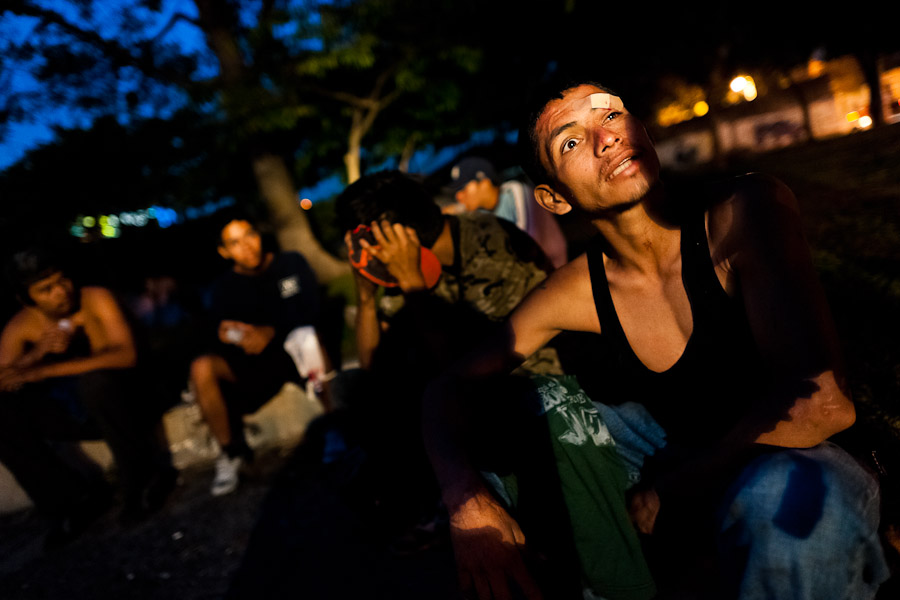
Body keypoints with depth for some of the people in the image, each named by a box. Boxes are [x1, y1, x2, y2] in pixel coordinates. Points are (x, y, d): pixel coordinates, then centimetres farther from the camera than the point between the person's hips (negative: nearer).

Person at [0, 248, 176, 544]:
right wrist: (37, 353, -29)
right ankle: (75, 497, -7)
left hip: (119, 404, -4)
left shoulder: (96, 299, -13)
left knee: (94, 379, -36)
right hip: (74, 413, 4)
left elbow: (125, 355, -26)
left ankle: (145, 478, -16)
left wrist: (44, 371, -27)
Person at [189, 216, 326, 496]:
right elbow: (220, 333, 2)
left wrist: (271, 333, -22)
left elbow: (311, 313, -7)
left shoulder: (292, 264, 2)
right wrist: (225, 334, -23)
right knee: (202, 368, -25)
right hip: (253, 360, 3)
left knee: (312, 341, -38)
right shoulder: (223, 288, 7)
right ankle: (231, 452, -7)